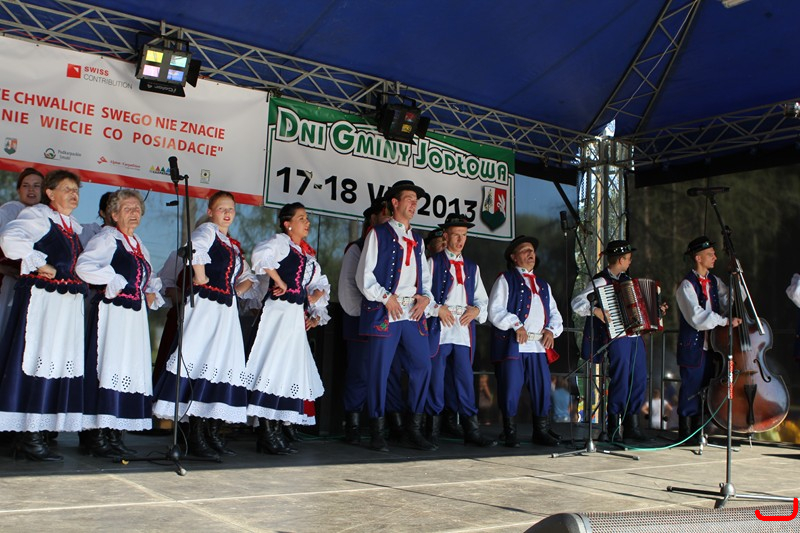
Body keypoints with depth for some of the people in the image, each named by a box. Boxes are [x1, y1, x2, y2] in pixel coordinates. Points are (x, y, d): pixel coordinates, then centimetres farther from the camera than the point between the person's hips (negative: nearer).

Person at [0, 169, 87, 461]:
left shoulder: (75, 227, 21)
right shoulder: (37, 215, -3)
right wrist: (39, 264, -17)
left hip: (69, 304, 8)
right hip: (42, 299, -8)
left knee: (62, 364, 6)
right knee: (38, 361, -8)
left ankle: (34, 433, 14)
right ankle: (29, 437, -2)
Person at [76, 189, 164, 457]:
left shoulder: (139, 245, 21)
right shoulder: (107, 238, -3)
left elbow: (149, 278, 32)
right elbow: (84, 266, -19)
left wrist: (152, 294, 13)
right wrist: (113, 282, -15)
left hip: (136, 315, 8)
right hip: (111, 312, -8)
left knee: (132, 371, 7)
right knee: (107, 367, -11)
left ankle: (114, 434, 14)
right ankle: (96, 434, -6)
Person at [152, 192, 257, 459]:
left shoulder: (234, 245, 22)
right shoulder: (207, 230, -1)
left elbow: (248, 276, 29)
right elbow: (195, 247, -25)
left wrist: (238, 291, 11)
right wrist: (201, 279, -18)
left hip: (227, 311, 8)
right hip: (205, 305, -8)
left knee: (224, 366, 6)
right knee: (201, 365, -9)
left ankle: (213, 435, 13)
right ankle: (196, 439, -6)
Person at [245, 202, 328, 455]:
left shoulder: (307, 254, 20)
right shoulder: (281, 241, -2)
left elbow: (322, 285, 27)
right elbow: (261, 255, -23)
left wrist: (316, 313, 12)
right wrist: (281, 283, -15)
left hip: (297, 316, 8)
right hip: (278, 312, -8)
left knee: (290, 372, 7)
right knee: (273, 368, -8)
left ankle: (274, 433, 13)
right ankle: (267, 436, -4)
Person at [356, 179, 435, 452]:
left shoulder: (416, 239, 21)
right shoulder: (379, 233, 3)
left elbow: (425, 275, 24)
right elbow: (364, 275, -3)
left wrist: (425, 296, 5)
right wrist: (386, 297, -12)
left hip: (414, 314, 6)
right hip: (385, 314, -6)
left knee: (422, 366, 1)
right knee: (380, 371, -3)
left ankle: (414, 430, 13)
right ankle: (377, 433, 8)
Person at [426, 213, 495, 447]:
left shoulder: (472, 267, 21)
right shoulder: (433, 262, 7)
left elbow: (482, 299, 21)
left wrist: (476, 310, 0)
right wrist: (437, 309, -11)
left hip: (464, 331, 4)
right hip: (439, 329, -3)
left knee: (466, 380, 2)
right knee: (435, 381, -2)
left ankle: (472, 431, 5)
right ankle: (433, 431, 5)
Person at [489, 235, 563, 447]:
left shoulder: (543, 285, 24)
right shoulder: (505, 280, 5)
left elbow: (554, 313, 22)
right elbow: (495, 311, -6)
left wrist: (551, 330, 3)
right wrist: (516, 325, -14)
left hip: (539, 346, 5)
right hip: (513, 345, -5)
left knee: (543, 388, 5)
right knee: (511, 389, -3)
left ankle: (541, 431, 19)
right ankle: (510, 433, 9)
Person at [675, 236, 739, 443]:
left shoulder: (714, 281, 11)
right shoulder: (686, 285, -12)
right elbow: (697, 318, -20)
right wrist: (725, 321, -20)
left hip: (711, 346, 7)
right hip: (693, 348, -7)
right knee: (691, 390, 0)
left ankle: (697, 432, 23)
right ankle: (685, 433, 11)